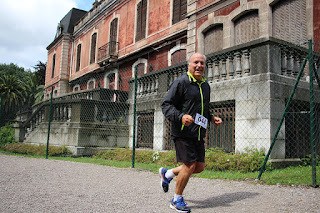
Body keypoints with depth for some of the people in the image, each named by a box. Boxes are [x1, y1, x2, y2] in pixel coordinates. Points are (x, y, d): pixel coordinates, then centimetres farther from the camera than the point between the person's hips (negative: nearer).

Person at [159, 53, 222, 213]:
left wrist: (212, 118, 10)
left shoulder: (205, 85, 17)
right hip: (182, 132, -8)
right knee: (190, 165, -7)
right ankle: (177, 199, 15)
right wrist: (181, 117, -26)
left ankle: (167, 173, 30)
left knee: (199, 167, 9)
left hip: (198, 134, 8)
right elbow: (166, 105, -10)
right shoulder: (181, 82, -7)